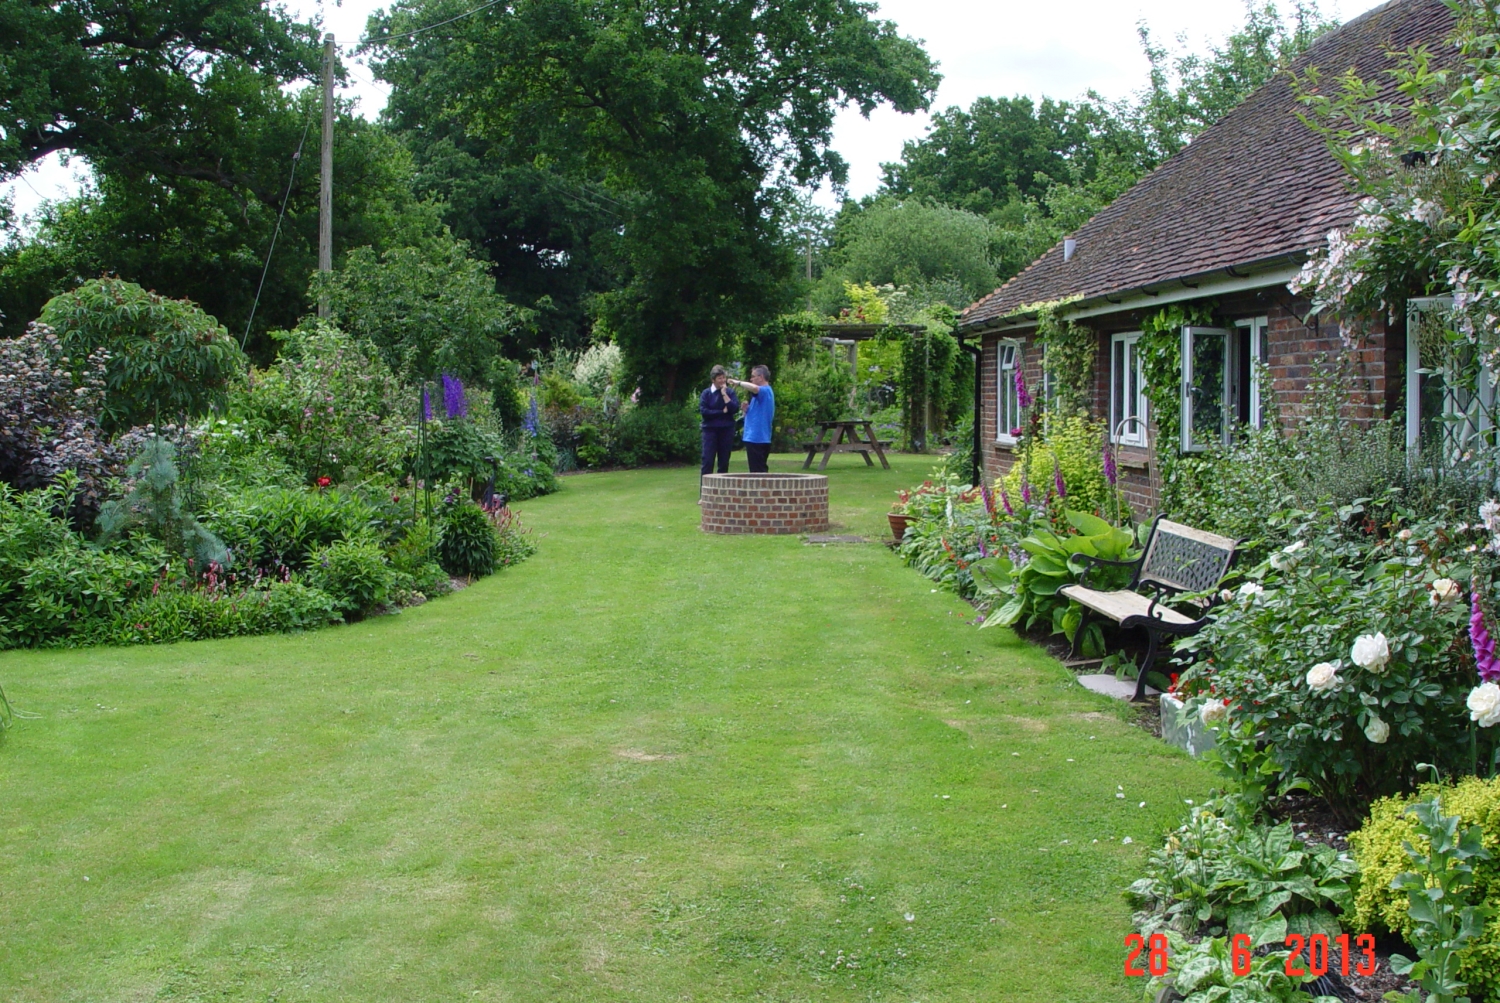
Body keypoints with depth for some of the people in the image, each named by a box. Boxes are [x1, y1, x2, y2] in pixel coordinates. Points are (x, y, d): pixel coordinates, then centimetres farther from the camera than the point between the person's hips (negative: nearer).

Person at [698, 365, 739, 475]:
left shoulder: (730, 392, 6)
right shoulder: (707, 393, 2)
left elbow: (735, 409, -7)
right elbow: (703, 411, -9)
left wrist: (724, 394, -8)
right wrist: (722, 411, -9)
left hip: (726, 430, 2)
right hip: (710, 430, -2)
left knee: (724, 462, 5)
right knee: (708, 461, -6)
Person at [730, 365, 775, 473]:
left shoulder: (765, 391, -12)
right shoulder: (765, 392, 19)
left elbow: (754, 388, -37)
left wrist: (739, 382, -20)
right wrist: (747, 409, 2)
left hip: (755, 438, -10)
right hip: (763, 438, 10)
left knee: (757, 471, -9)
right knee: (761, 470, 13)